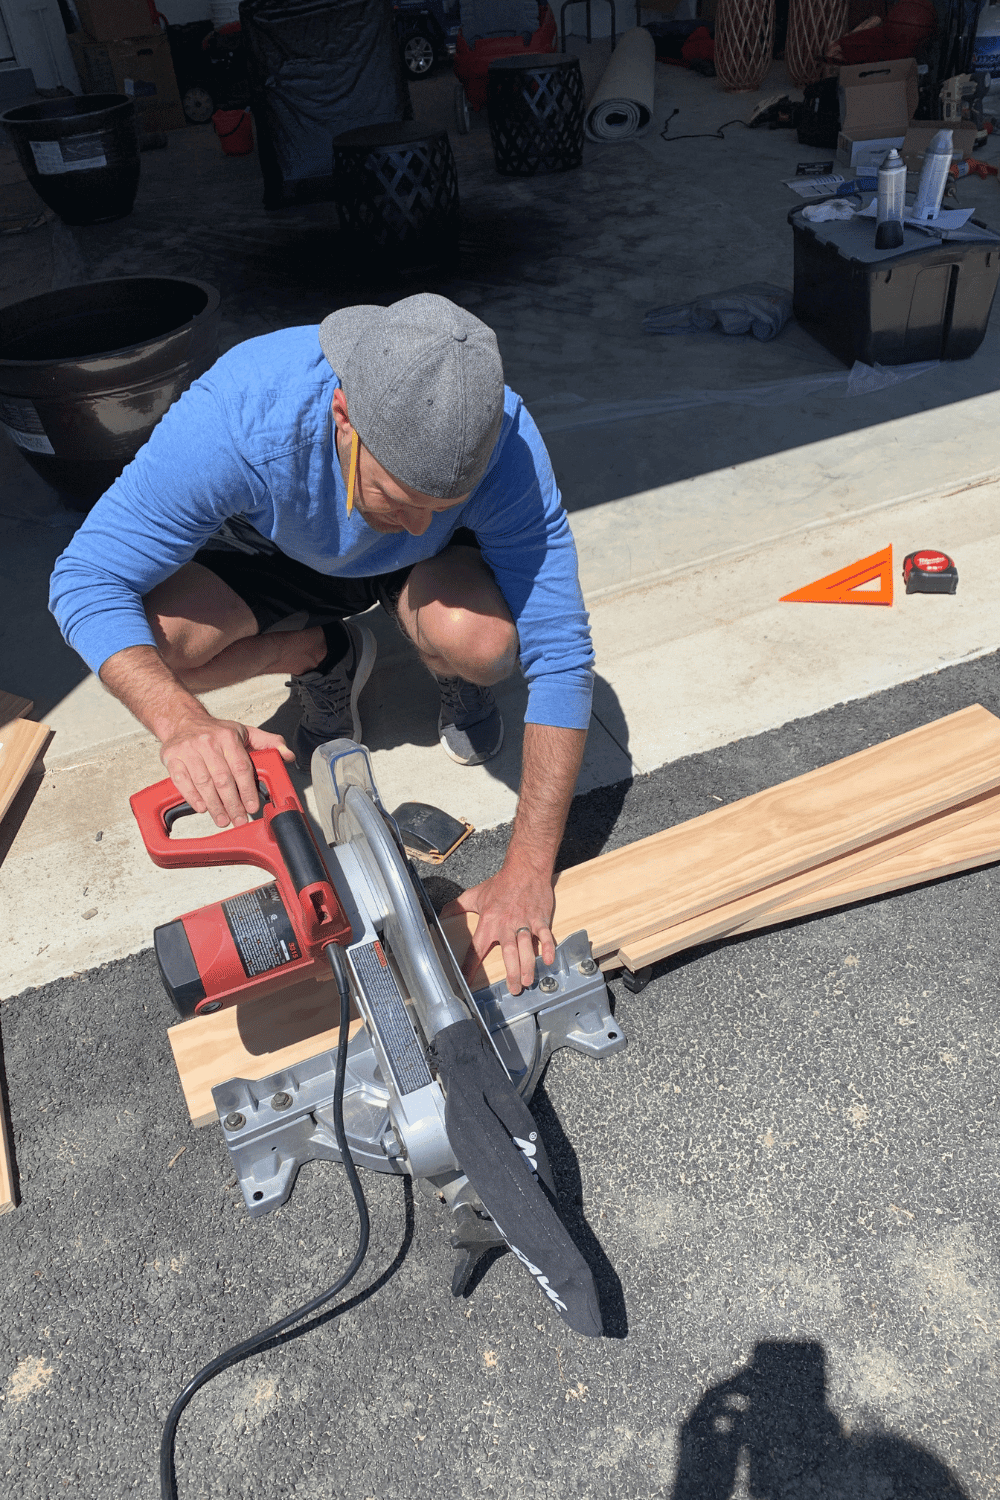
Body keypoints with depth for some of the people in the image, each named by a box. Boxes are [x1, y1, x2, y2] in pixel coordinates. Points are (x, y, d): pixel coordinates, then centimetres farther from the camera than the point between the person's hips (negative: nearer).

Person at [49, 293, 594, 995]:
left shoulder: (503, 446, -36)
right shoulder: (236, 418, -39)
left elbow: (561, 655, -34)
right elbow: (88, 579, -30)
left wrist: (528, 871, -37)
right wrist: (182, 721, -50)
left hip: (424, 568, -1)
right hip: (277, 555, 1)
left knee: (482, 639, -36)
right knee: (154, 640, -28)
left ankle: (456, 674, 5)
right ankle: (325, 652, 4)